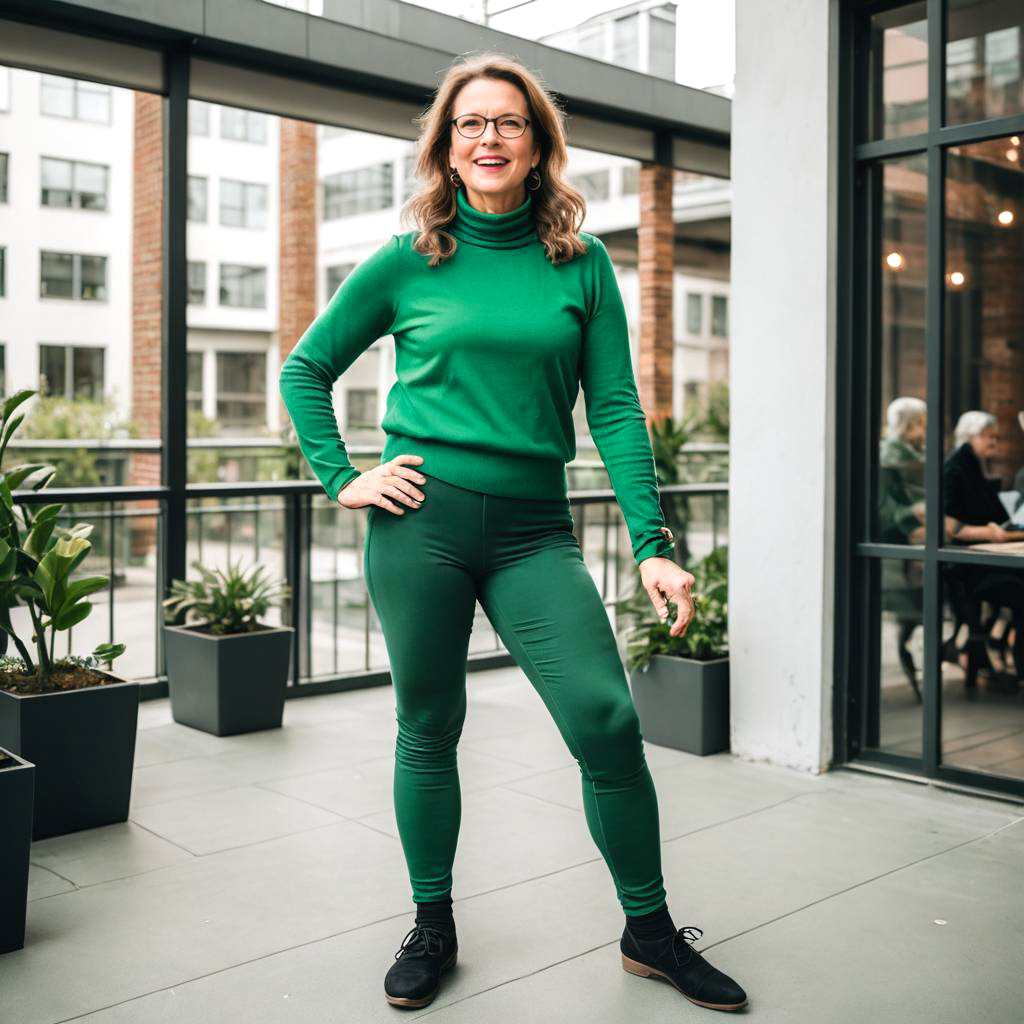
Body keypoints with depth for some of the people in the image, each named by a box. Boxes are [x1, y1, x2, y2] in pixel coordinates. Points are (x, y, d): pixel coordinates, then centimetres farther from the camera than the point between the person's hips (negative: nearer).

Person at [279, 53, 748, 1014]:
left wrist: (653, 545, -6)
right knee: (428, 730, 7)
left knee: (607, 719, -9)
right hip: (422, 522, 0)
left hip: (534, 530, 1)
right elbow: (305, 368, 14)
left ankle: (650, 930, 12)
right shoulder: (408, 261, 5)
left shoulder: (581, 262, 6)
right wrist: (341, 480, 2)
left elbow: (614, 407, 2)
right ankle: (431, 927, 28)